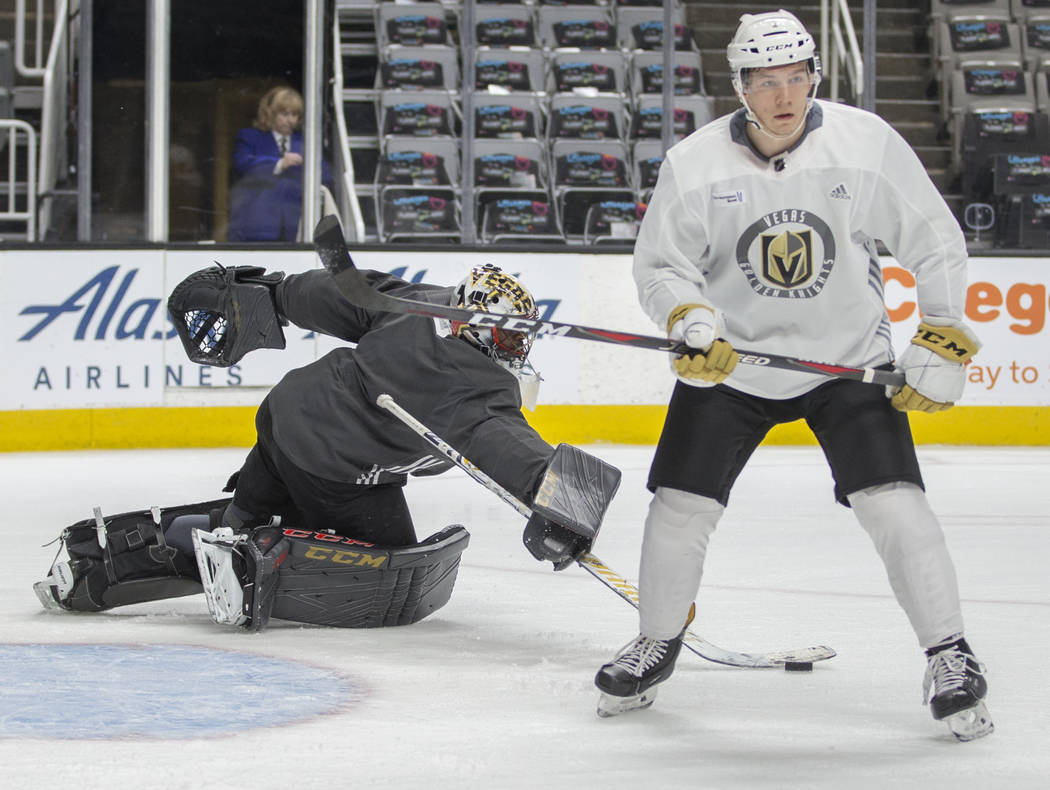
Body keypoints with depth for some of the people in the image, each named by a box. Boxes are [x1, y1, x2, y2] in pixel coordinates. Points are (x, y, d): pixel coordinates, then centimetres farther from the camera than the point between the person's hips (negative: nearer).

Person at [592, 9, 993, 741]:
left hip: (849, 356, -1)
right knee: (680, 506, -1)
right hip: (731, 359, 1)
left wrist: (943, 344, -8)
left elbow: (934, 241, -4)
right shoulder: (694, 164, -12)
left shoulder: (868, 143, -14)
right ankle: (657, 647, 23)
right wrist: (691, 320, -24)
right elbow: (660, 264, -4)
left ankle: (951, 657, -3)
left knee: (892, 502, -14)